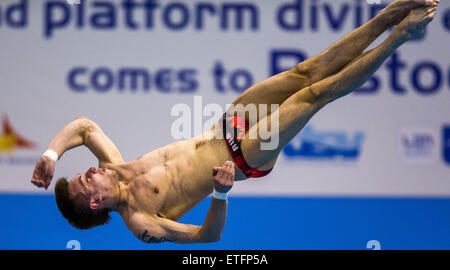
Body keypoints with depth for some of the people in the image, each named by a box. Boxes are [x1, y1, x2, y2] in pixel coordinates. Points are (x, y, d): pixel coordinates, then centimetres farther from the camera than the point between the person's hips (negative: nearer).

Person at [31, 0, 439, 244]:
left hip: (221, 131, 6)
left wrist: (51, 154, -11)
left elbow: (84, 125, 9)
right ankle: (402, 33, -8)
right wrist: (222, 194, -41)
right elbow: (207, 235, -23)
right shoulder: (138, 220, -20)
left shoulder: (115, 169, -3)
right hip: (244, 157, -6)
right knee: (316, 93, -16)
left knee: (308, 72, -7)